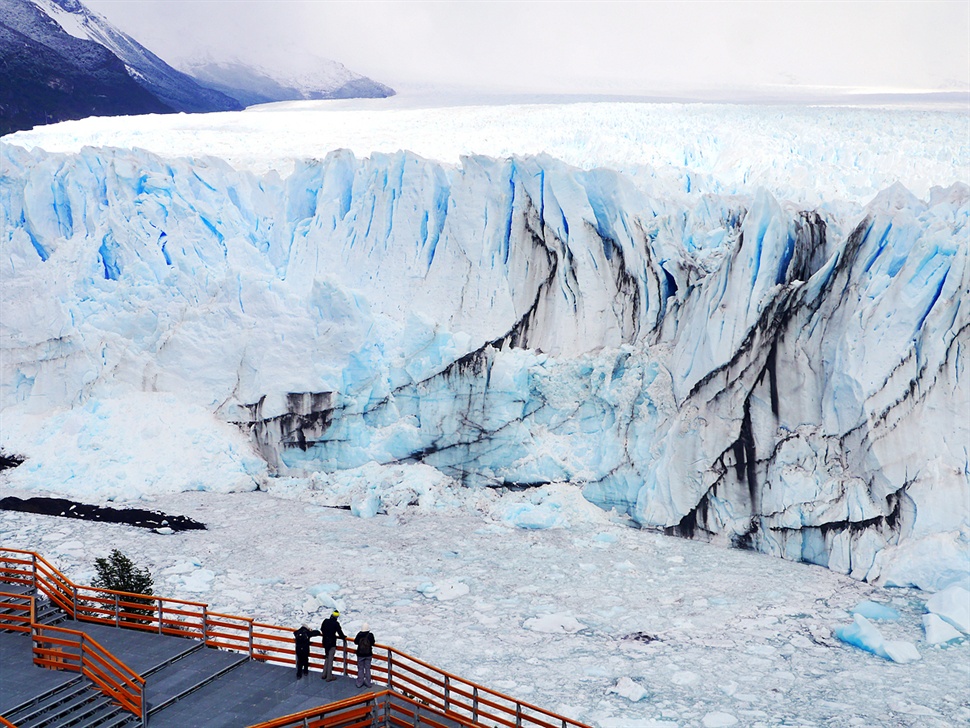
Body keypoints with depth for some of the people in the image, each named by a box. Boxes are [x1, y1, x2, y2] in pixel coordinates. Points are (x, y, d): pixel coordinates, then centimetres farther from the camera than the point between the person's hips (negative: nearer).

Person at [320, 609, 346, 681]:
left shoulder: (325, 621, -2)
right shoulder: (336, 624, -18)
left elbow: (322, 629, 11)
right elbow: (340, 632, -14)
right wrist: (344, 637, 6)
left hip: (325, 642, 6)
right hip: (332, 643, -6)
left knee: (327, 658, 22)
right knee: (330, 659, 2)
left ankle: (324, 674, 24)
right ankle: (329, 677, 7)